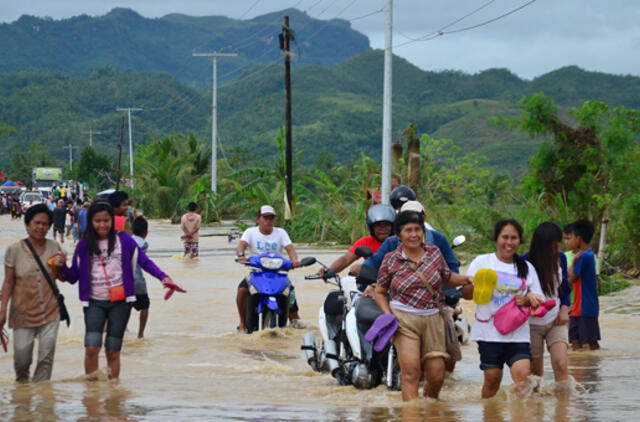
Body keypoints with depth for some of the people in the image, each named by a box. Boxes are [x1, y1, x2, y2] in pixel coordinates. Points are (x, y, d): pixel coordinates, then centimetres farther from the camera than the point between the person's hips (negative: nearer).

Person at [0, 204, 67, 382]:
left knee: (46, 357, -3)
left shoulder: (54, 247, 1)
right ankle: (21, 385, 33)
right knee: (22, 359, 3)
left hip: (50, 312, 1)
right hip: (23, 312, -1)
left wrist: (60, 266, -12)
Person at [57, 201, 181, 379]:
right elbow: (73, 277, 7)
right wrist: (62, 266, -13)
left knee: (113, 351, 3)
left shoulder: (124, 240, 2)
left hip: (120, 303, 0)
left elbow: (144, 261, 1)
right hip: (94, 303, 0)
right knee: (92, 348, -13)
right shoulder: (84, 246, 6)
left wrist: (163, 277, -13)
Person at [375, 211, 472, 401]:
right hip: (404, 320, -3)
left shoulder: (434, 252, 6)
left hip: (432, 319, 3)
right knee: (411, 371, -15)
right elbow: (380, 292, 7)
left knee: (437, 376, 2)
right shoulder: (391, 260, -1)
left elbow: (447, 277, 22)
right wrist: (388, 314, -8)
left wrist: (466, 279, 3)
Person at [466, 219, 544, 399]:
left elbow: (538, 300, 15)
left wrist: (527, 299, -8)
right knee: (492, 377, 0)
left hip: (518, 334, 1)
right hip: (489, 332, -1)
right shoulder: (482, 262, 6)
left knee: (523, 374, -16)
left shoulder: (526, 267, 13)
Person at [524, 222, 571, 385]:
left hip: (556, 322, 2)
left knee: (561, 364, -16)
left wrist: (564, 308, -1)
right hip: (532, 324, -2)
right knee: (534, 373, 4)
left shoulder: (560, 258, -2)